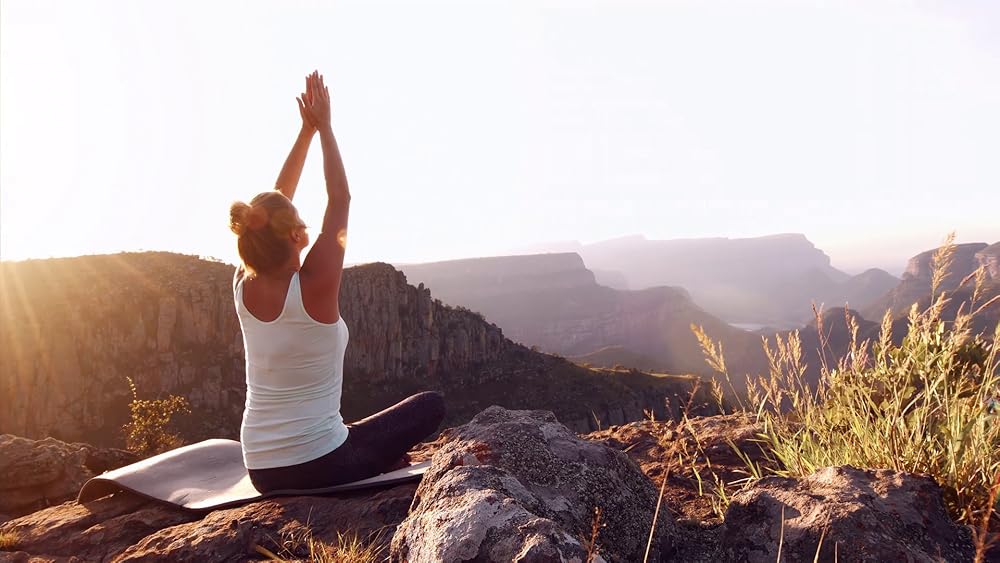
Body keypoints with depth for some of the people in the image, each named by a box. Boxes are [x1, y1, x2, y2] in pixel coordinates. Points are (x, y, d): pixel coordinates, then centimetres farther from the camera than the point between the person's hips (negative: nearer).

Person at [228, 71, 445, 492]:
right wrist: (324, 126, 1)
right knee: (431, 405, 12)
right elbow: (340, 199, -8)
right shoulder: (314, 286, -21)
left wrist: (307, 129, 8)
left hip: (262, 471, 6)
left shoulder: (244, 286, -5)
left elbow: (277, 198, 5)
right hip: (320, 466, -6)